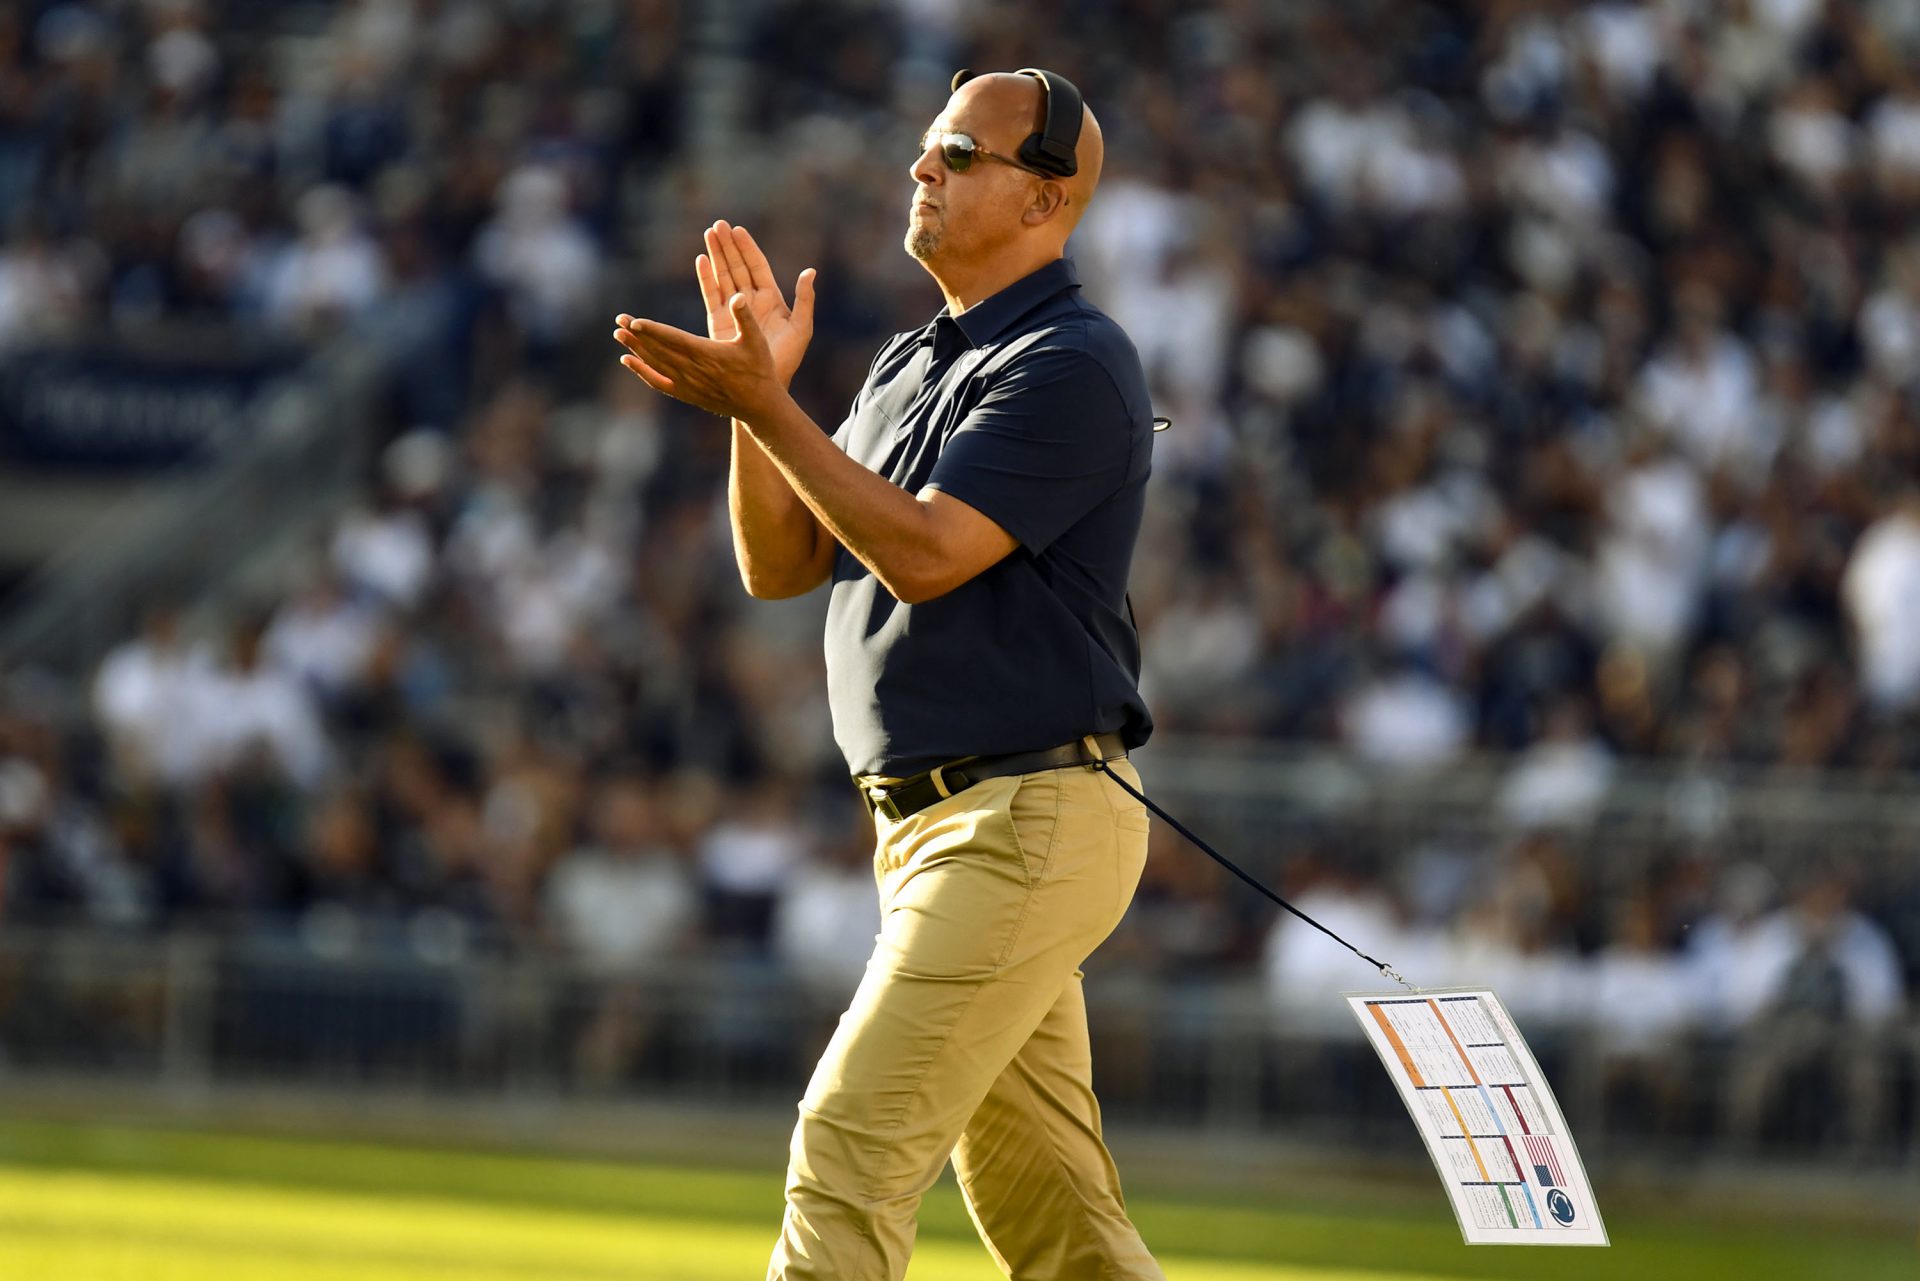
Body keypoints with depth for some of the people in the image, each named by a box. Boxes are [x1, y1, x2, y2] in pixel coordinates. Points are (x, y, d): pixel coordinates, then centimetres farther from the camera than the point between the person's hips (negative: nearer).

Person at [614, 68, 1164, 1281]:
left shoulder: (1073, 365, -12)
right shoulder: (910, 366, 18)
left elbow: (924, 553, -21)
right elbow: (781, 565, 15)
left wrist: (761, 405, -21)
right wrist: (759, 392, 1)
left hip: (1029, 821, -9)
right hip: (936, 819, 9)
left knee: (852, 1149, -14)